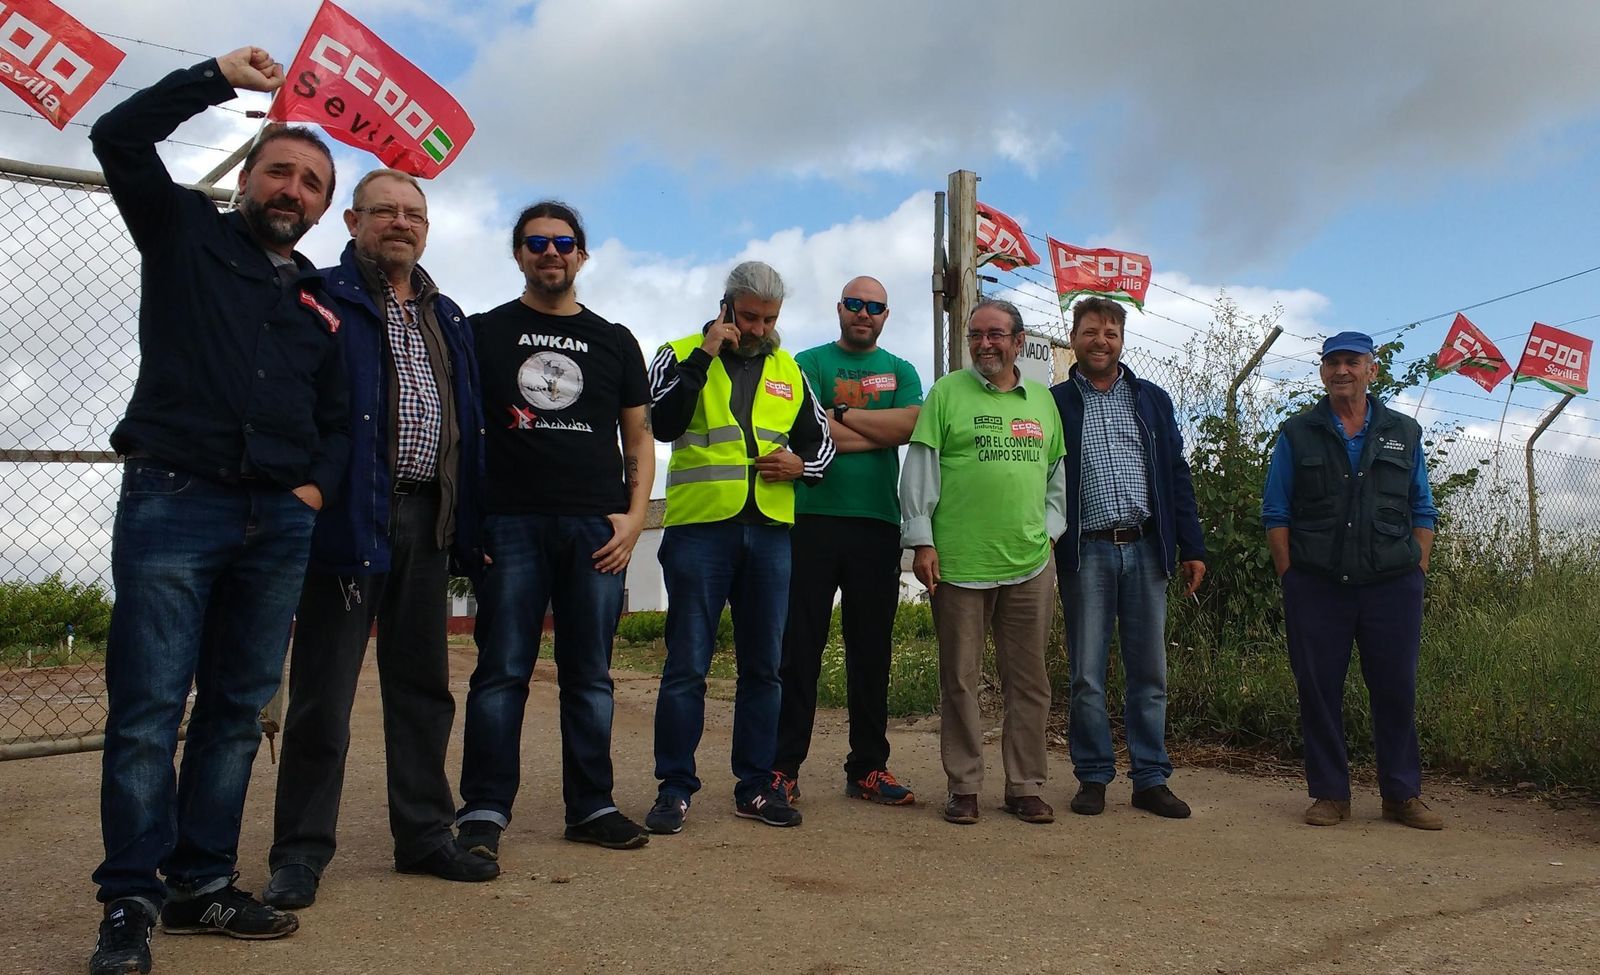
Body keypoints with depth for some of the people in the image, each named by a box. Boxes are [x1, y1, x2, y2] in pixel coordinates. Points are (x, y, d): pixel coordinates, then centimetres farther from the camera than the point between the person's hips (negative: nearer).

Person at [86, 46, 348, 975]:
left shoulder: (322, 301, 18)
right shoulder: (186, 233, 10)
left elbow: (335, 417, 19)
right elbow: (120, 138, -2)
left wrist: (317, 484, 3)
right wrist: (219, 77, -2)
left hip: (279, 522, 4)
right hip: (172, 502, -4)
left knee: (238, 708, 7)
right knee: (148, 711, -4)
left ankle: (203, 883, 16)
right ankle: (132, 900, 4)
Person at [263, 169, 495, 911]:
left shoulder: (446, 317, 18)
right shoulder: (321, 299, 0)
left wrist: (465, 517, 10)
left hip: (426, 517, 6)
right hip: (349, 512, -6)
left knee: (423, 683, 11)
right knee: (324, 687, 0)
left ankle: (424, 834, 22)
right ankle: (301, 850, 11)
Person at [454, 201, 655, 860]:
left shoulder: (614, 341, 17)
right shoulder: (484, 333, 11)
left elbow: (639, 438, 16)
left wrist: (633, 516, 1)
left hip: (597, 529, 2)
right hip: (511, 525, -2)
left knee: (590, 675, 6)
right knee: (502, 671, -2)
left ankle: (591, 806, 14)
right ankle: (484, 811, 5)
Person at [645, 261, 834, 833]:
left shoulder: (789, 370, 16)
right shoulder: (681, 354, 6)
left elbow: (821, 442, 23)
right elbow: (662, 423, -11)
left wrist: (803, 465, 0)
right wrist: (702, 355, -13)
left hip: (769, 529, 4)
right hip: (699, 527, -4)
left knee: (763, 665, 8)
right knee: (687, 664, -2)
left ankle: (757, 785, 18)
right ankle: (674, 787, 8)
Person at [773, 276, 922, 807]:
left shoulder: (901, 371, 16)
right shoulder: (810, 363, 8)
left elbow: (911, 424, -5)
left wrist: (841, 415, -6)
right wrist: (882, 432, -5)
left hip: (877, 524, 3)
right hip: (813, 520, -2)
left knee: (872, 650, 7)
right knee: (800, 647, -2)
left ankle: (869, 767, 16)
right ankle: (784, 765, 6)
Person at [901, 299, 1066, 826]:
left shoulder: (1042, 400, 14)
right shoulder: (947, 392, 2)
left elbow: (1058, 473, 19)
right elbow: (920, 469, -1)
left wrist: (1049, 531, 9)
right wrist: (921, 540, -7)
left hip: (1030, 565, 4)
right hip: (959, 562, -3)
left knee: (1029, 682, 8)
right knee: (960, 680, 4)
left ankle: (1025, 787, 19)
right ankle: (963, 787, 16)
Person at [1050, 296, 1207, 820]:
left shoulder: (1152, 400, 14)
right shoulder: (1054, 403, 6)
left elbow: (1177, 476, 12)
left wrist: (1191, 547, 6)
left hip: (1145, 548, 3)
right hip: (1086, 553, -2)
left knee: (1149, 672, 6)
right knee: (1087, 675, 2)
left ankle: (1151, 779, 14)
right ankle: (1093, 777, 12)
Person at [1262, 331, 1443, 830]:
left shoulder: (1404, 433, 13)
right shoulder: (1297, 435, 8)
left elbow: (1423, 511, 14)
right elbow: (1276, 514, 5)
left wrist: (1417, 570, 3)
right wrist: (1290, 577, -3)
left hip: (1392, 584, 1)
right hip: (1316, 587, -1)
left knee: (1396, 689, 5)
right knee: (1318, 690, 2)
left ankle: (1403, 795, 17)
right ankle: (1330, 794, 13)